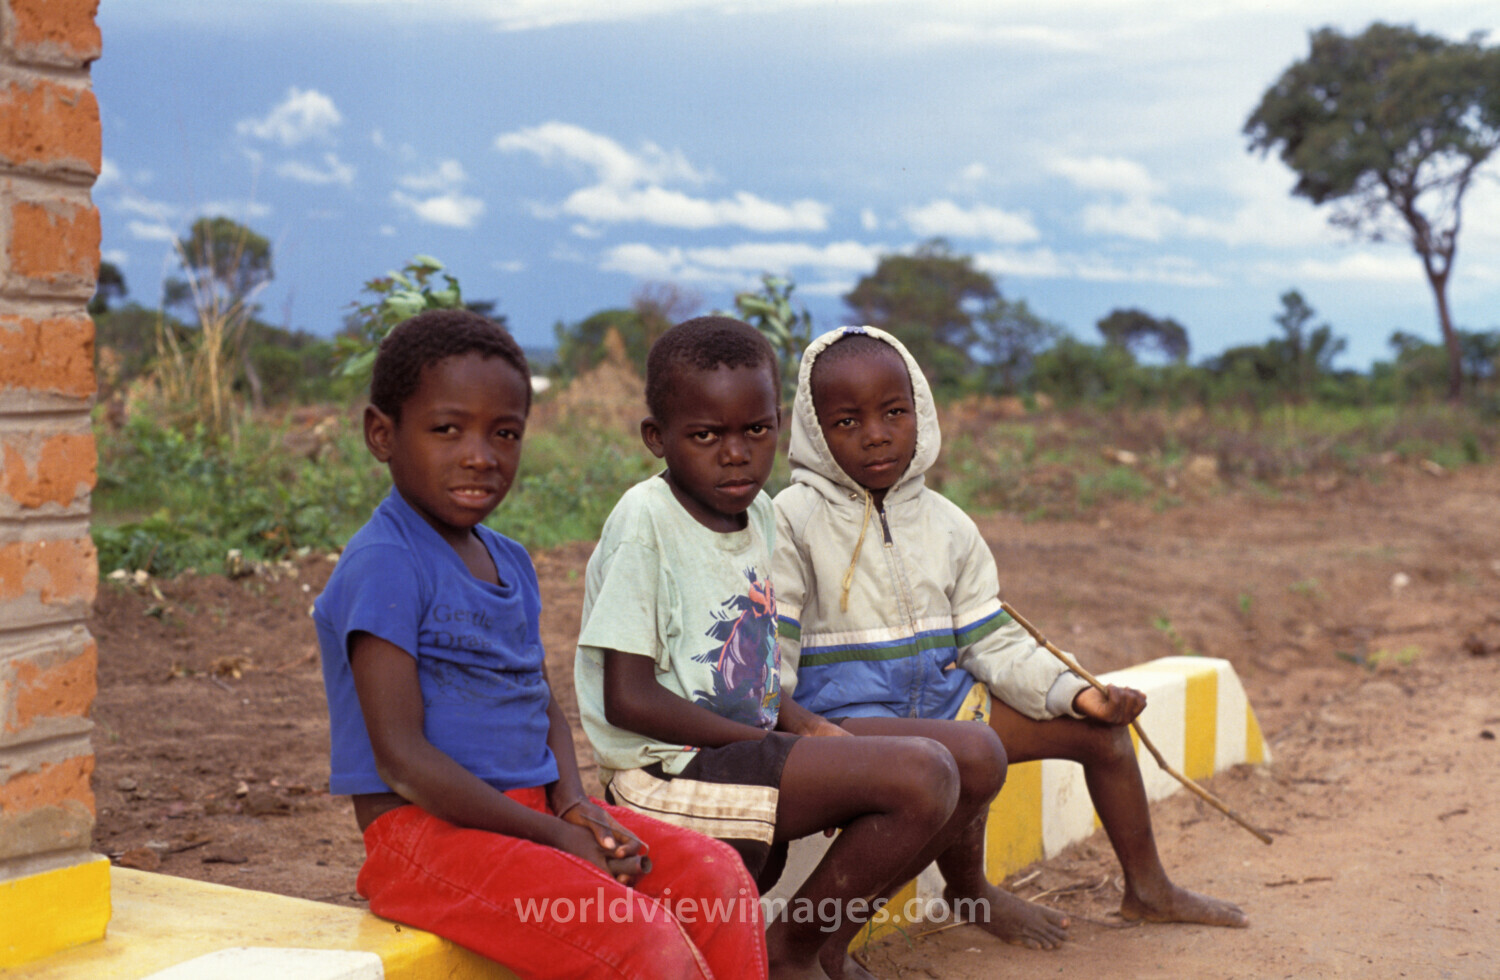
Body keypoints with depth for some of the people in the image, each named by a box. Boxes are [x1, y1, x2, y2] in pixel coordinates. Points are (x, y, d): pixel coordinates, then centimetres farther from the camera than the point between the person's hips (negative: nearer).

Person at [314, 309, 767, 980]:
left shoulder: (510, 563, 13)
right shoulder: (384, 565, -14)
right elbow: (402, 757, -19)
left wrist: (575, 804, -4)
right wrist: (553, 837, -16)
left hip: (530, 811, 8)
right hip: (428, 830, -8)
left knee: (717, 878, -6)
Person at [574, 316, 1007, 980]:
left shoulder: (758, 513, 10)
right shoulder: (645, 521, -15)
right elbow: (629, 699, -18)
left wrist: (807, 728, -3)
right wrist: (777, 745, -14)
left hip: (747, 741, 9)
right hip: (669, 770, -9)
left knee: (977, 756, 2)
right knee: (920, 776, -24)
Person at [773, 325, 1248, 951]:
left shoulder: (947, 524, 6)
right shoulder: (792, 522, -10)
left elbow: (990, 640, 5)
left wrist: (1074, 691, -9)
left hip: (942, 699, 6)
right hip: (848, 713, -6)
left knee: (1100, 729, 4)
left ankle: (1147, 888, 25)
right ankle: (969, 893, -1)